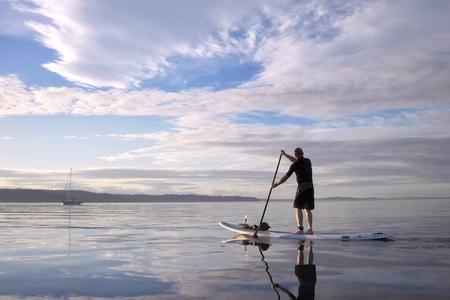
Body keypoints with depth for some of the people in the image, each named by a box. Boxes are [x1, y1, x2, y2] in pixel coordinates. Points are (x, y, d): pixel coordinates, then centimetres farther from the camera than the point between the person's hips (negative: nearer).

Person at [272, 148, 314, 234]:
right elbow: (295, 161, 30)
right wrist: (285, 154, 38)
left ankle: (300, 229, -12)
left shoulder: (295, 165, -7)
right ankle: (310, 229, 5)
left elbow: (286, 177, -1)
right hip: (310, 186, 6)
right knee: (308, 209, 11)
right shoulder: (308, 161, 12)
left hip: (302, 186, -6)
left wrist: (277, 184, 12)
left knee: (297, 208, -1)